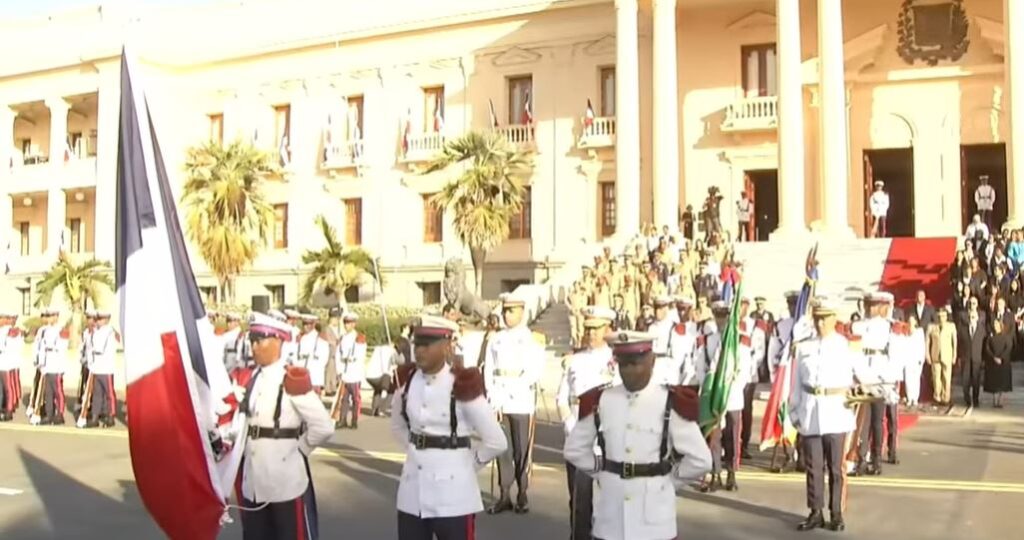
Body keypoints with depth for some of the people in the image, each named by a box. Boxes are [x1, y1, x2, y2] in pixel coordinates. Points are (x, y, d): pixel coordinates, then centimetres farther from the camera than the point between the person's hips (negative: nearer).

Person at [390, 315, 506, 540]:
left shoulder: (462, 385, -15)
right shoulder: (406, 380, 1)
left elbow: (496, 442, -11)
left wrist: (468, 464, 2)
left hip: (453, 494, -5)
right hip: (412, 491, 5)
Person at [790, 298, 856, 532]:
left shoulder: (846, 346, 3)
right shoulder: (804, 347, 11)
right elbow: (797, 382, 11)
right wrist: (795, 412, 9)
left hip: (836, 412, -2)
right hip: (810, 413, 2)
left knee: (836, 467, 3)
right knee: (813, 466, 6)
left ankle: (836, 513, 13)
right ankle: (815, 513, 14)